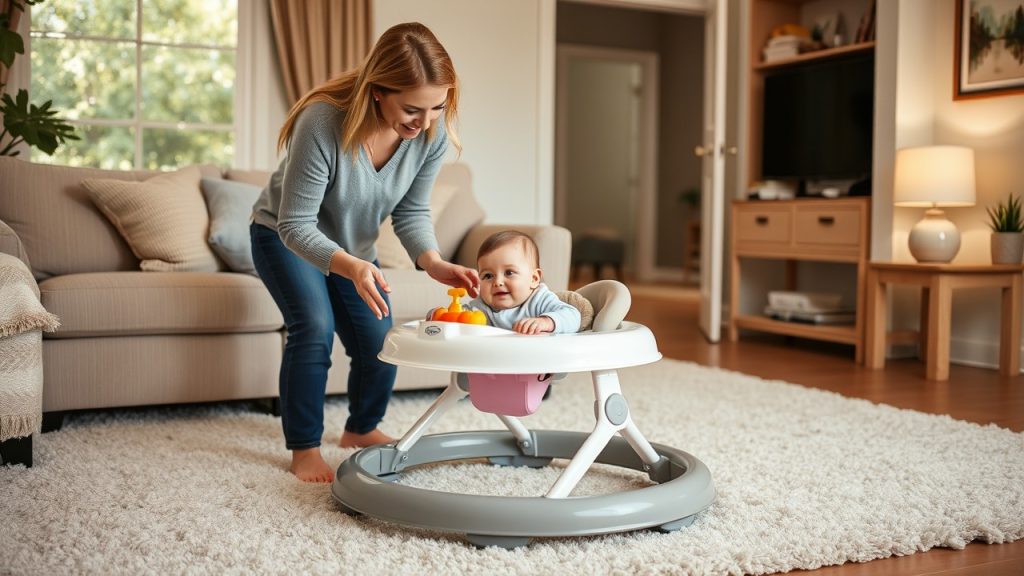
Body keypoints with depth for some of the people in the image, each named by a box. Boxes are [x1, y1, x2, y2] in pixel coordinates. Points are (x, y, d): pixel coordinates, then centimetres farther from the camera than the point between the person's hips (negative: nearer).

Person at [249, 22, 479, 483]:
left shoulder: (432, 131, -24)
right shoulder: (323, 121, -39)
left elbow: (412, 211, -12)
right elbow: (296, 226, -34)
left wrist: (432, 262, -31)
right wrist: (350, 267, -51)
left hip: (352, 246, 5)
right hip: (284, 237, -4)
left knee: (380, 340, -1)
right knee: (314, 328, -23)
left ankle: (361, 429, 27)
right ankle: (304, 450, -5)